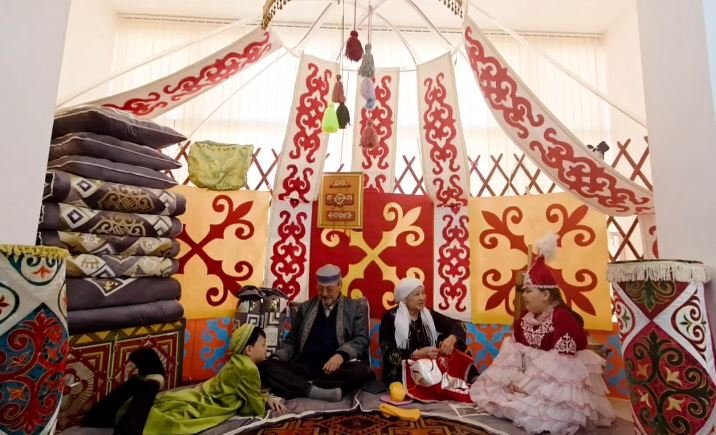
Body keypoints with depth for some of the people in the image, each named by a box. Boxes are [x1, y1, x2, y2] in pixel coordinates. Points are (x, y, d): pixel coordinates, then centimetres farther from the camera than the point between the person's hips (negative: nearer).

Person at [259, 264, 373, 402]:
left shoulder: (356, 308, 11)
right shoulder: (305, 308, 19)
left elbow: (361, 339, 0)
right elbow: (292, 341, 20)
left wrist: (341, 355, -20)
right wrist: (277, 357, -1)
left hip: (337, 366, -2)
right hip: (305, 367, 2)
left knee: (362, 371, -33)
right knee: (266, 367, -22)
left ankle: (303, 387, -26)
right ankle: (316, 391, -33)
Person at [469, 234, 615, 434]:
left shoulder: (563, 319, -18)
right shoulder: (524, 318, 6)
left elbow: (560, 365, -22)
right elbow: (512, 353, 5)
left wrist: (528, 383, -22)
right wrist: (514, 378, -13)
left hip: (556, 385, -7)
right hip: (525, 376, 7)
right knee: (487, 390, -3)